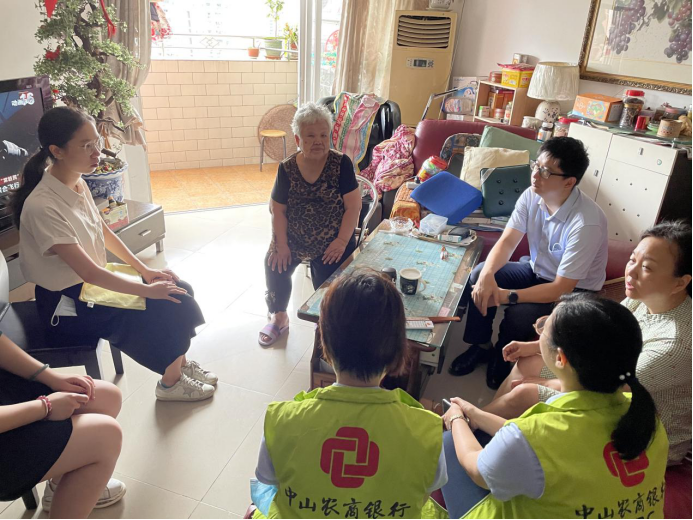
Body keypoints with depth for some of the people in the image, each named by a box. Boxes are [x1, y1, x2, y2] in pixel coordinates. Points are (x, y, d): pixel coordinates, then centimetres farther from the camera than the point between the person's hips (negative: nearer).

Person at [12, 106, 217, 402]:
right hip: (66, 305, -8)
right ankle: (171, 383, 11)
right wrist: (147, 290, -21)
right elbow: (87, 271, -27)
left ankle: (180, 362, 17)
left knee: (179, 291, -2)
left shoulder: (77, 183, -3)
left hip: (94, 282, 8)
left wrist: (145, 270, 2)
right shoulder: (42, 207, -28)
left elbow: (104, 232, 9)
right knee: (167, 310, -12)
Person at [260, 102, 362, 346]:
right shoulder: (287, 169, -6)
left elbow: (353, 206, -12)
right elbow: (278, 209, -2)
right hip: (293, 238, 3)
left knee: (327, 280, -16)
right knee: (275, 266, -13)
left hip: (331, 241, -2)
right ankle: (279, 317, 17)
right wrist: (282, 244, -10)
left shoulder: (341, 164, -12)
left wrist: (342, 241, -17)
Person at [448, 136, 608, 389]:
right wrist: (487, 276, -33)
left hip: (574, 290, -6)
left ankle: (500, 368, 4)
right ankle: (480, 346, 5)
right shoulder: (531, 196, -14)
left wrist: (507, 296, -35)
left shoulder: (586, 223, -33)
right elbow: (507, 242, -13)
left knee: (518, 316, -31)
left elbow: (562, 288, -31)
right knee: (479, 274, -17)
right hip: (537, 270, 6)